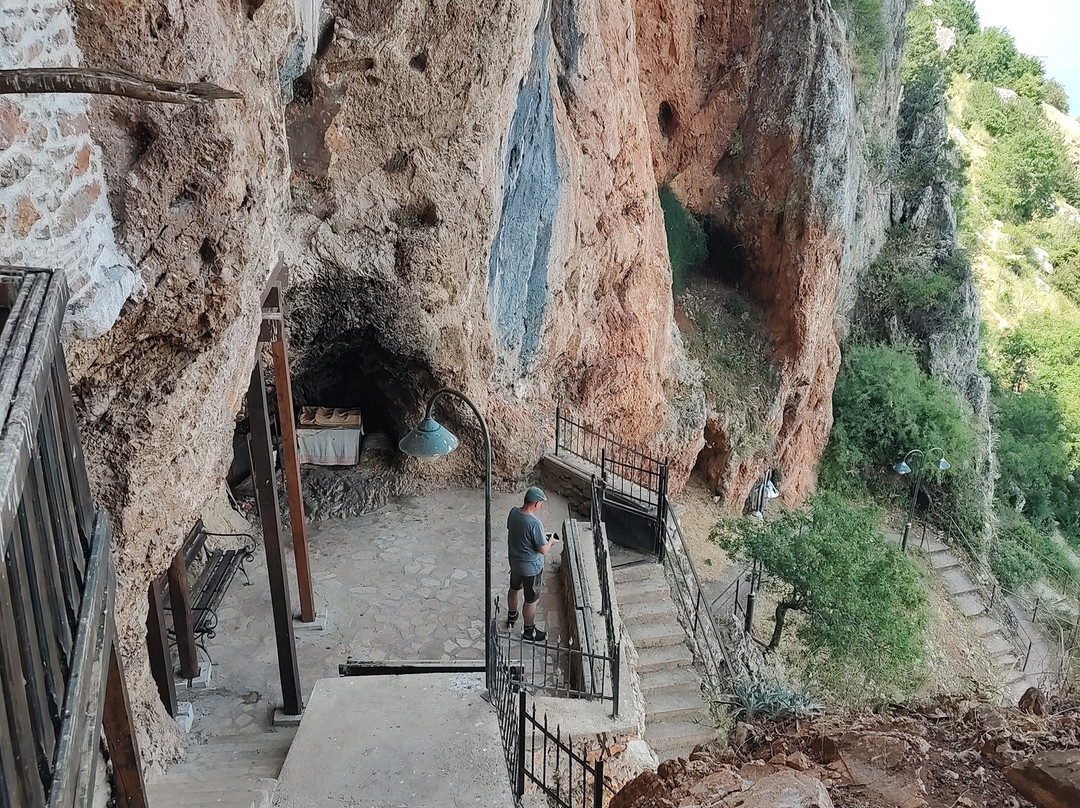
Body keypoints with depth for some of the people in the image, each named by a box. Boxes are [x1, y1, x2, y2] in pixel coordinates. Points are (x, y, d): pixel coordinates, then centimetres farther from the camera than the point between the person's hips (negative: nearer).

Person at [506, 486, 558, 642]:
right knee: (531, 600, 14)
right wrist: (550, 541, -5)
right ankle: (529, 631, 33)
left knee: (514, 589, 31)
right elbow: (543, 551, -25)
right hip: (530, 568, -7)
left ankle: (511, 617, 54)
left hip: (514, 561, 7)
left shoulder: (513, 512, -11)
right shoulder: (535, 524, -34)